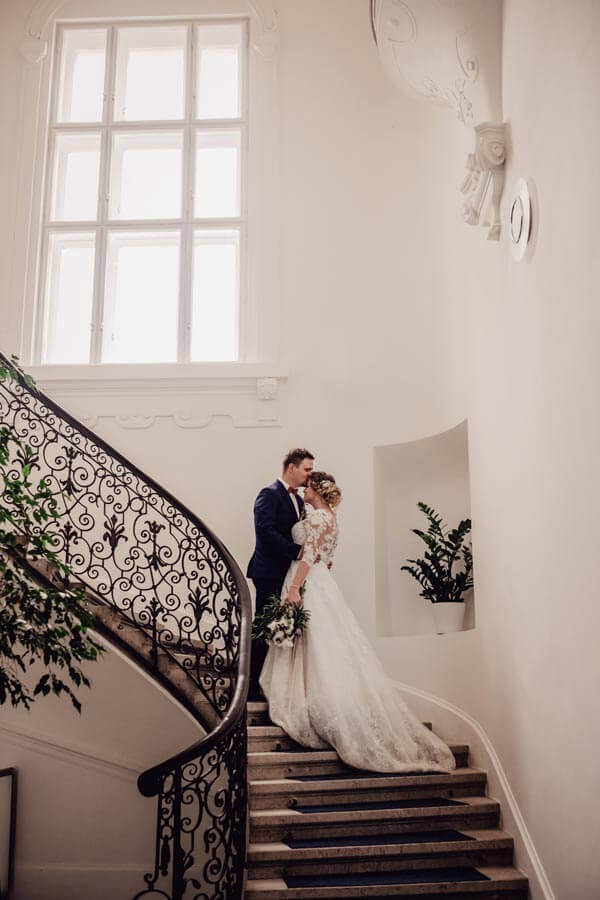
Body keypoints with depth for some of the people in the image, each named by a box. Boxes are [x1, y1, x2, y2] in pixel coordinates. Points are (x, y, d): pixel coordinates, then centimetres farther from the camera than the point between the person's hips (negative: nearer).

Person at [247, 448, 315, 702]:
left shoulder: (298, 499, 18)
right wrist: (298, 550, -23)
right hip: (270, 574, -8)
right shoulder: (270, 494, -11)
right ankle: (252, 687, 4)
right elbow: (265, 531, -23)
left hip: (290, 573, 8)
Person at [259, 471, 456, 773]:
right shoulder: (328, 515, 16)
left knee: (318, 648, -6)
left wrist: (294, 588, -25)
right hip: (319, 581, 9)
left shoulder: (316, 516, -12)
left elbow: (309, 554, -21)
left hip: (309, 583, -9)